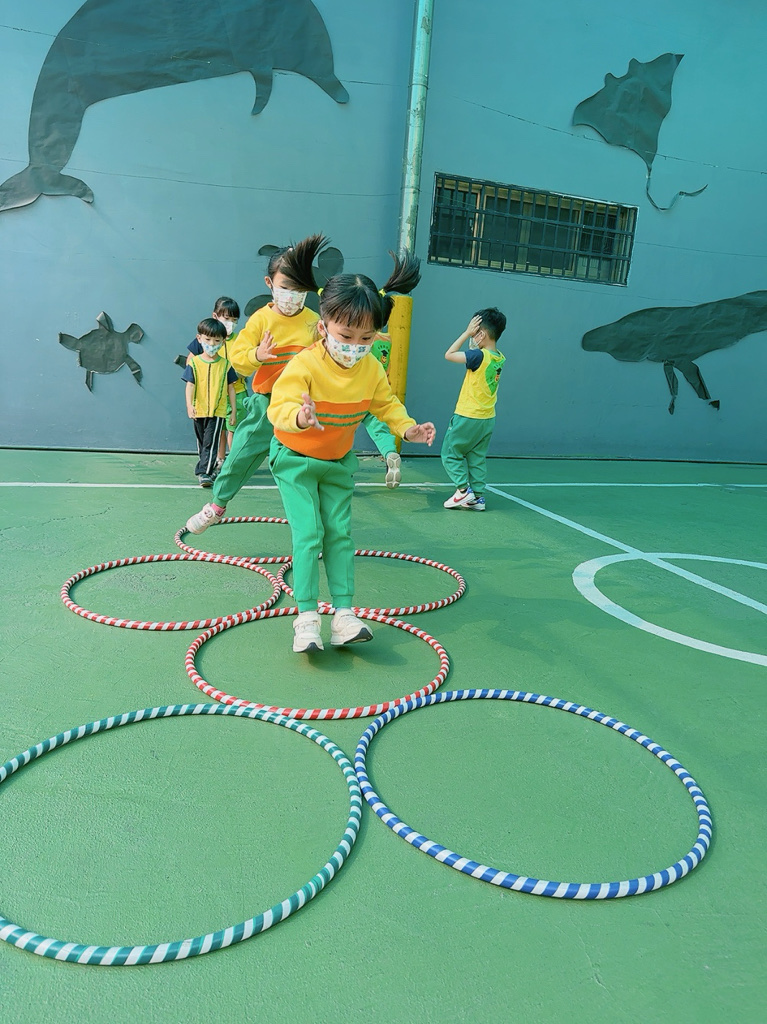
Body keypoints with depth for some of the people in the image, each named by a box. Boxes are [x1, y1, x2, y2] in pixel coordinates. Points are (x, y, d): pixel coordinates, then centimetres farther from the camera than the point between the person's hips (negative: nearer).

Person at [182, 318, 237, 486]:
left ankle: (204, 472, -10)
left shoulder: (225, 364, 2)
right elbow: (190, 385, -7)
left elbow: (230, 388, 6)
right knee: (201, 443, 15)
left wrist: (233, 410, 5)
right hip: (199, 410, 2)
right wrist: (189, 405, -22)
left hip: (218, 410, -2)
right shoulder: (194, 362, 0)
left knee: (210, 442, -10)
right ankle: (209, 468, 32)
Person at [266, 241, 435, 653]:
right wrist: (298, 416, -58)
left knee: (339, 532, 4)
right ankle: (306, 617, -3)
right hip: (295, 459, -5)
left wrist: (407, 427, -13)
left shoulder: (372, 368, -9)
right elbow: (279, 407, -35)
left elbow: (386, 402, 5)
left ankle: (343, 613, 7)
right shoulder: (305, 364, -27)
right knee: (308, 533, -11)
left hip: (338, 462, 5)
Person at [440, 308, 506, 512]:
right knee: (477, 458, 14)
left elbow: (449, 355, -15)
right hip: (488, 419, 8)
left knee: (450, 452, 7)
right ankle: (478, 497, 14)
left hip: (468, 418, -7)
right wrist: (473, 343, 7)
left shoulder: (479, 356, -20)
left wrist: (467, 333, -12)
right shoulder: (500, 359, 4)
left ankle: (464, 489, -1)